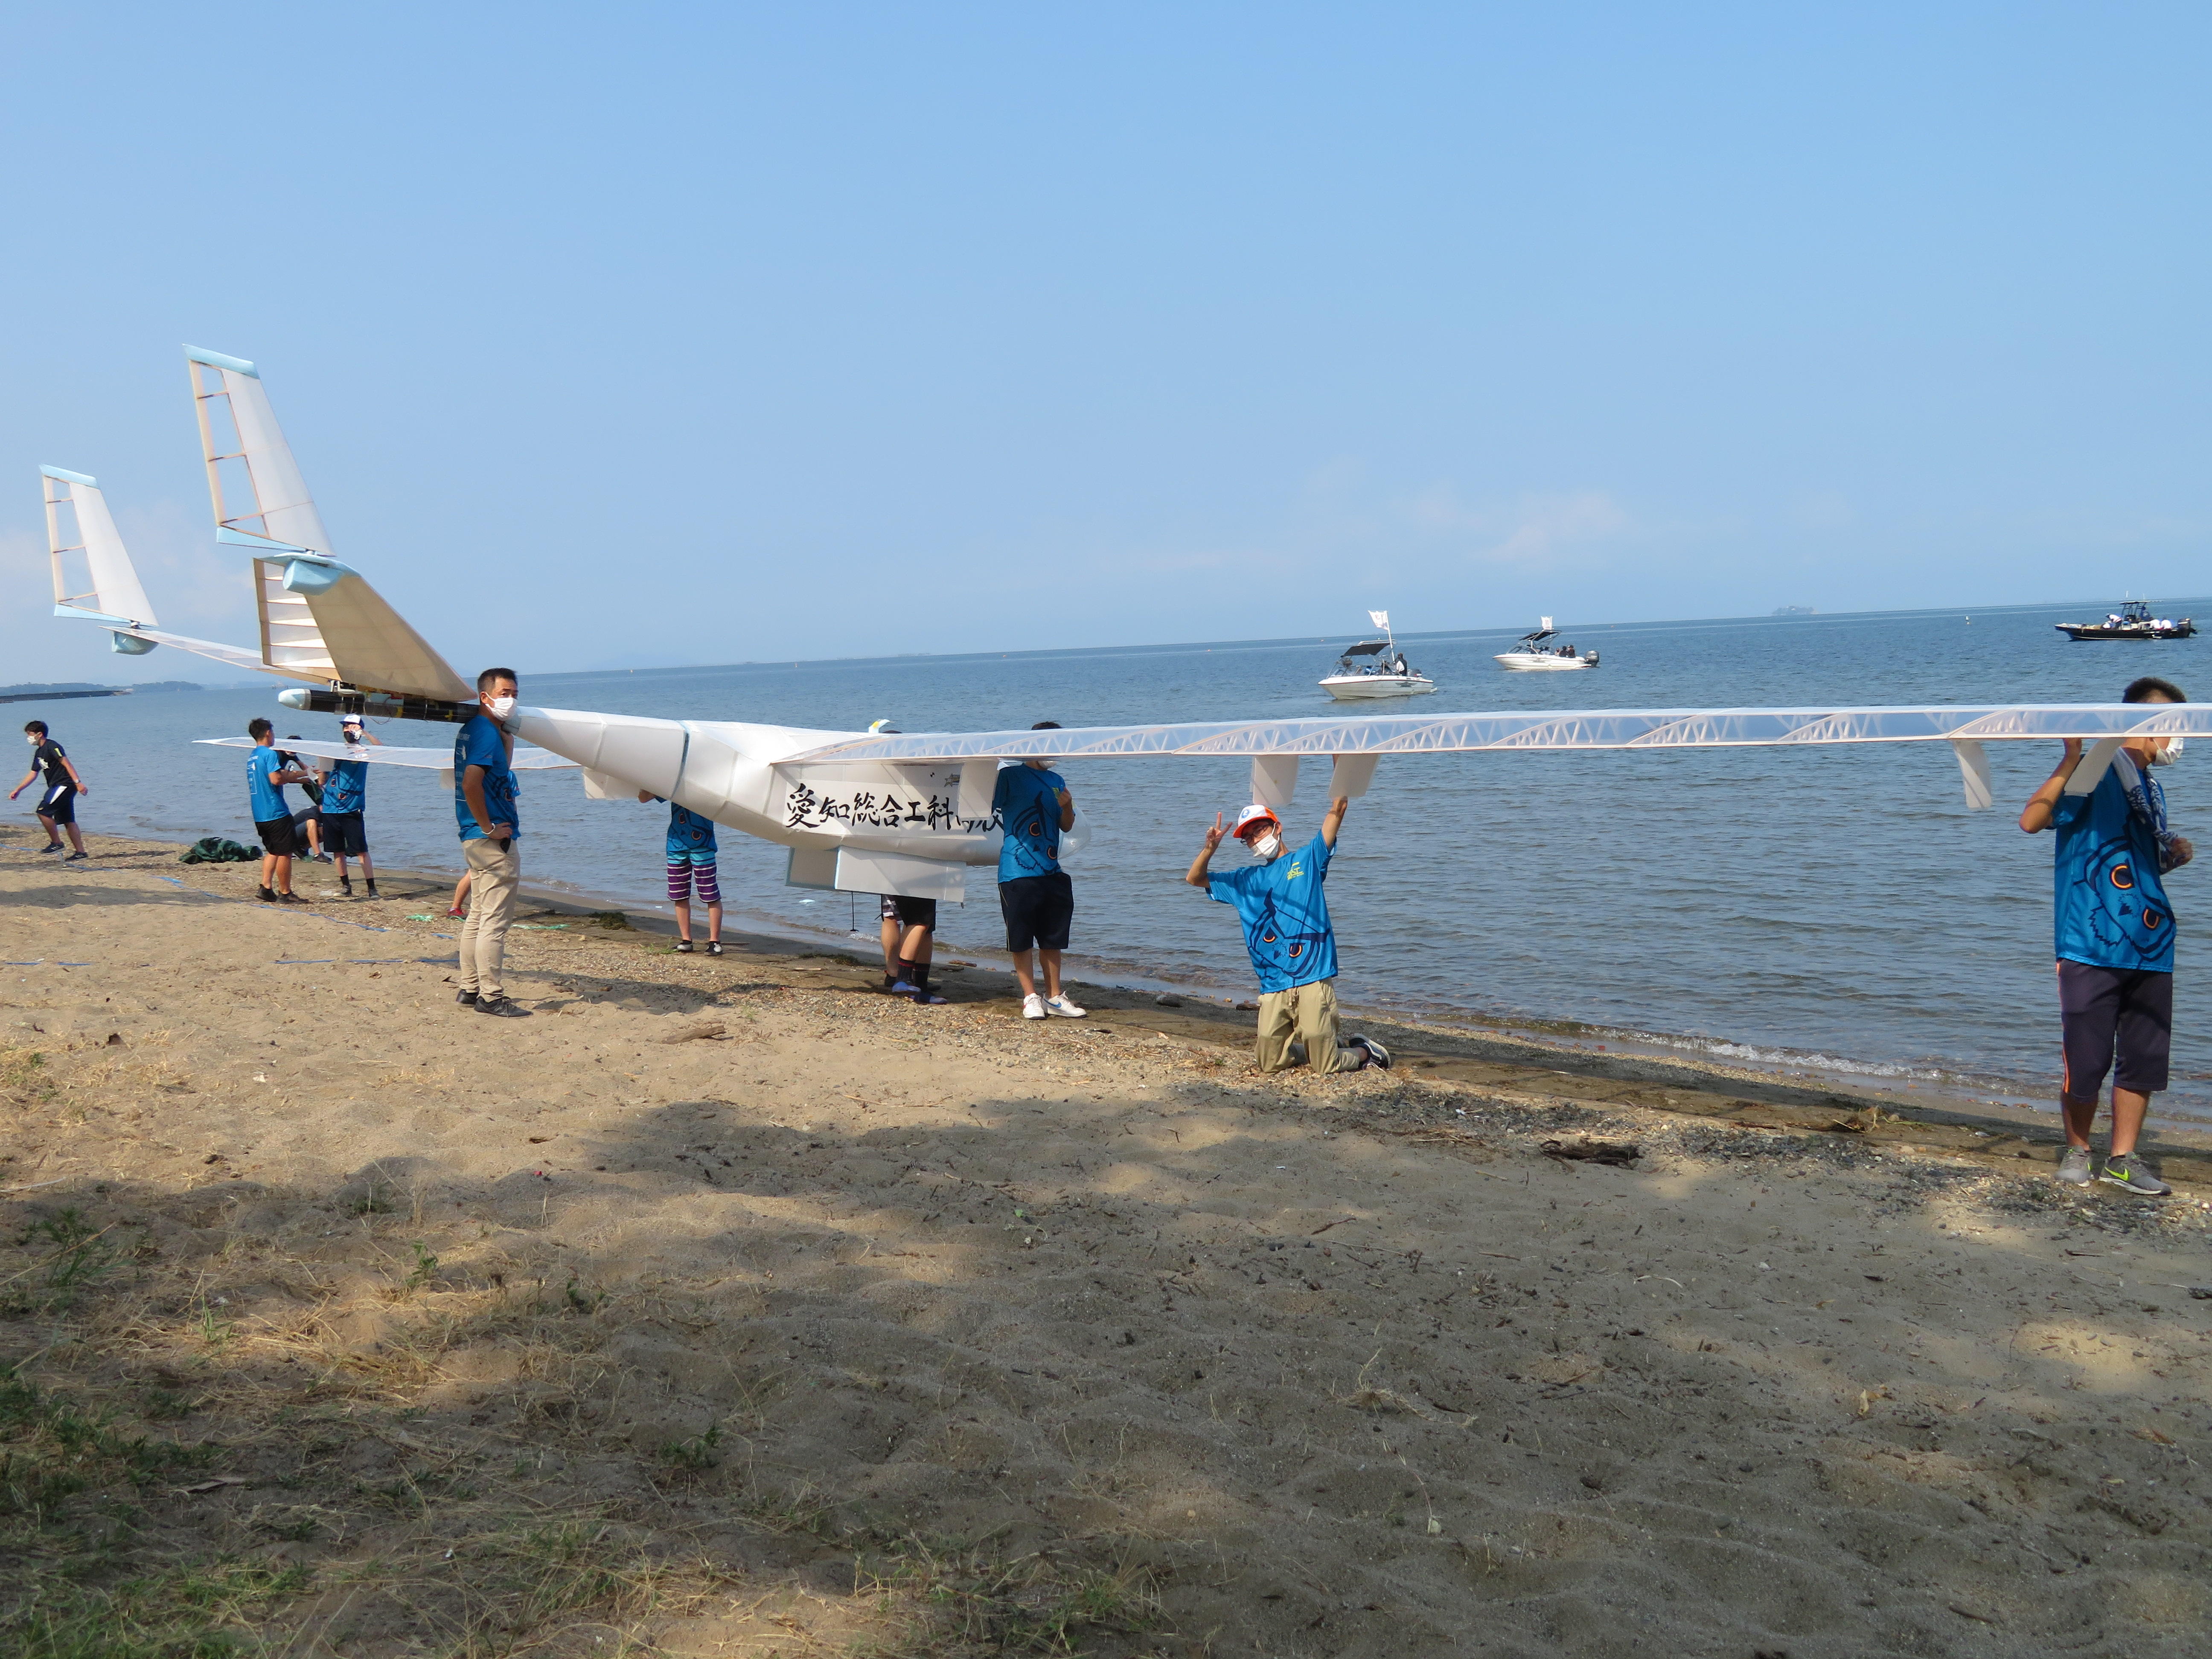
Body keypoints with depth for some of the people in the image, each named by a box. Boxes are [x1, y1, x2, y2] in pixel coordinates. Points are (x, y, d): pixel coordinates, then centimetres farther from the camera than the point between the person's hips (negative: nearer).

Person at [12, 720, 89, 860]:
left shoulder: (51, 746, -10)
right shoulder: (39, 752, 18)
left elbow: (67, 763, -19)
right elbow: (33, 774, 23)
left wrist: (78, 782, -27)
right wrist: (18, 790, 19)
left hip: (64, 785, -10)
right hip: (57, 787, 10)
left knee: (43, 811, -15)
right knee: (68, 821, 8)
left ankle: (56, 843, -5)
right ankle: (80, 852, 8)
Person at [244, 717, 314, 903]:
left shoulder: (252, 757, 16)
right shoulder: (270, 754, -12)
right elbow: (277, 779, -23)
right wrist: (300, 774, -10)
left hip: (260, 815, 9)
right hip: (276, 813, -9)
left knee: (273, 851, 18)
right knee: (285, 852, -1)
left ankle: (266, 888, 10)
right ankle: (285, 894, 2)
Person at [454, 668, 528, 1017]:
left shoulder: (472, 728, 14)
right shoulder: (487, 732, -16)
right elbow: (471, 782, -28)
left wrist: (507, 735, 12)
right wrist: (489, 828, -20)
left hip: (474, 838, 10)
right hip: (495, 842, -10)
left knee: (478, 917, 17)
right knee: (494, 921, -5)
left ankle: (470, 989, 23)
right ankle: (490, 997, -2)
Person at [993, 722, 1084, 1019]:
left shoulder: (1057, 781, 17)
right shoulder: (1010, 775, -1)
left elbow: (1066, 826, 16)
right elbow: (987, 810, -6)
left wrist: (1067, 807, -2)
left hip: (1051, 872, 6)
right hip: (1018, 871, -6)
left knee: (1053, 938, 9)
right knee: (1021, 939, -1)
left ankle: (1054, 997, 17)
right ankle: (1030, 997, 8)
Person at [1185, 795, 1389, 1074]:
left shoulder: (1307, 860, 10)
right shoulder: (1245, 880, 21)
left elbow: (1336, 812, -2)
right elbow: (1194, 878, 19)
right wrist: (1210, 848, 1)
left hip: (1313, 981, -4)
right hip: (1274, 987, 4)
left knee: (1326, 1067, -6)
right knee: (1270, 1064, 2)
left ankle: (1366, 1051, 24)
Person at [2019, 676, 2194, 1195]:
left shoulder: (2151, 790, 17)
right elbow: (2031, 820, -22)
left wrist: (2175, 854, 8)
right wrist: (2071, 758, -25)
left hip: (2151, 947, 7)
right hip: (2093, 946, -7)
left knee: (2145, 1059, 9)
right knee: (2087, 1062, -3)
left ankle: (2123, 1160, 20)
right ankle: (2077, 1151, 17)